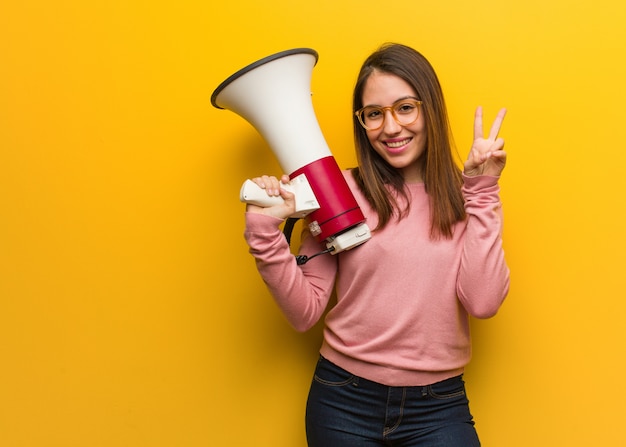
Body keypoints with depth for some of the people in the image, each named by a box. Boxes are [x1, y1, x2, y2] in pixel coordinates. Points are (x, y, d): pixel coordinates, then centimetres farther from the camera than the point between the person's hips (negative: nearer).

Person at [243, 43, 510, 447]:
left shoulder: (464, 198, 0)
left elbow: (483, 302, -14)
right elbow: (305, 313, -4)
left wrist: (482, 191, -11)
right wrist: (266, 234, -15)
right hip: (344, 400, 0)